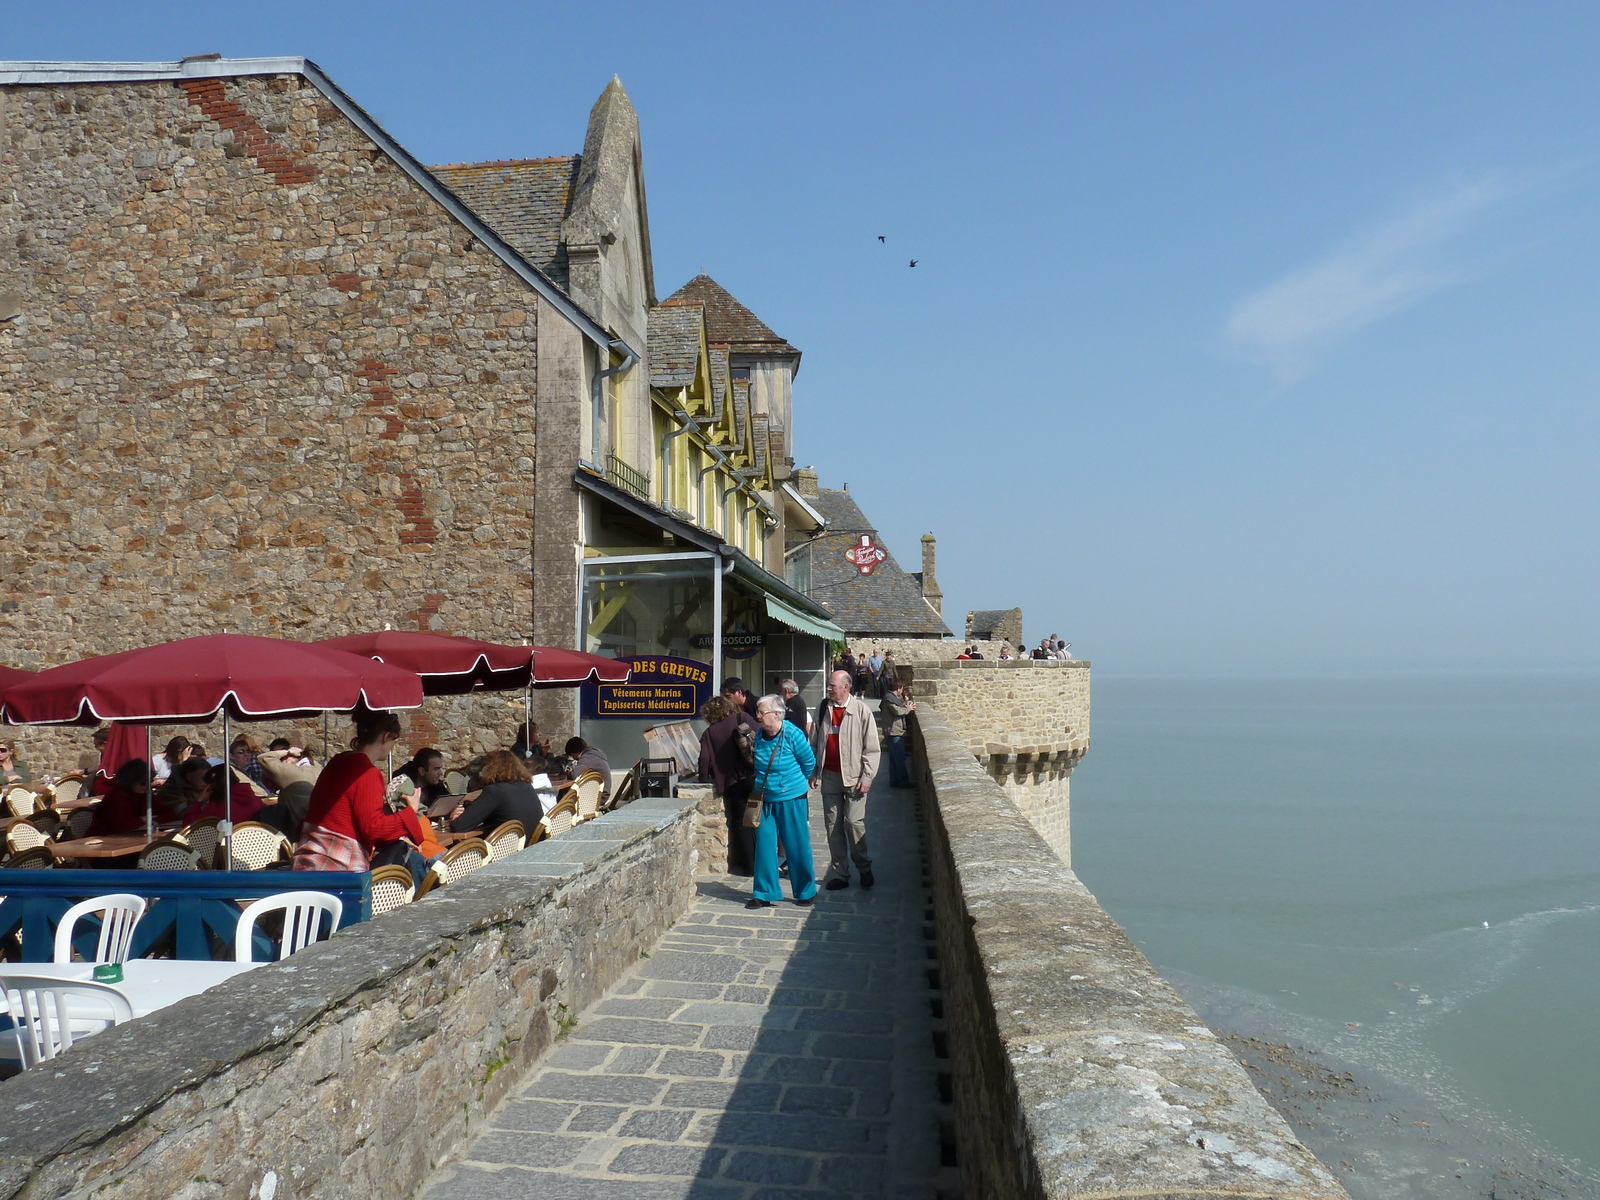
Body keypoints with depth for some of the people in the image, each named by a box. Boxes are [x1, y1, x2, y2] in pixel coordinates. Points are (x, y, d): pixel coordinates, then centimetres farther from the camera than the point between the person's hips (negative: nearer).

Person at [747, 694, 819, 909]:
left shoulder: (792, 734, -15)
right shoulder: (759, 736, 1)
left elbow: (809, 762, -3)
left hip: (791, 798, -5)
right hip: (765, 799, 5)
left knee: (797, 847, 4)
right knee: (764, 845, 5)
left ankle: (805, 892, 20)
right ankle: (764, 893, 15)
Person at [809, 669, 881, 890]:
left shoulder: (861, 710, -5)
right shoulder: (823, 710, 5)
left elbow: (872, 747, -4)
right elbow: (814, 743, 13)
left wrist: (867, 776, -9)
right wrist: (812, 771, 6)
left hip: (853, 776, -4)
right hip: (830, 776, 4)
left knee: (854, 822, -6)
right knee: (832, 824, 6)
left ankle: (864, 868, 16)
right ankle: (839, 874, 15)